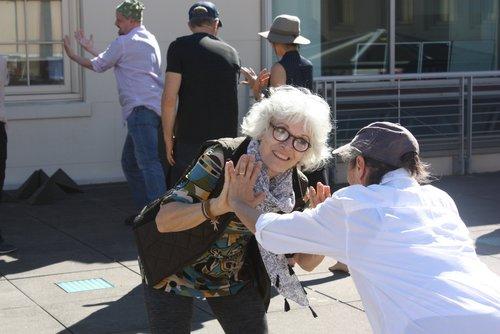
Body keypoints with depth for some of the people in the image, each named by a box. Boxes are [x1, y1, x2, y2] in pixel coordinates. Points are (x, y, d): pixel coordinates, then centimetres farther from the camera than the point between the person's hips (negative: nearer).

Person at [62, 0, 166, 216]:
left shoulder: (124, 43, -4)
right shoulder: (150, 40, 23)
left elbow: (97, 66, 11)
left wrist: (72, 55, 27)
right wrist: (91, 50, 44)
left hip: (141, 109, -9)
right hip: (157, 108, 9)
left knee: (148, 162, -17)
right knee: (130, 162, 15)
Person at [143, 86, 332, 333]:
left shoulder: (296, 188, -14)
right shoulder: (222, 159, -28)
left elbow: (306, 262, -7)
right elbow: (164, 220, -35)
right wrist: (219, 205, -52)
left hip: (234, 279, 4)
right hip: (176, 273, -4)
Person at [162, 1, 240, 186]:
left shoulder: (180, 47, -4)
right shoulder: (231, 52, 9)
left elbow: (169, 99, -10)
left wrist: (168, 138, -2)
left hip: (190, 139, -4)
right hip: (227, 138, 4)